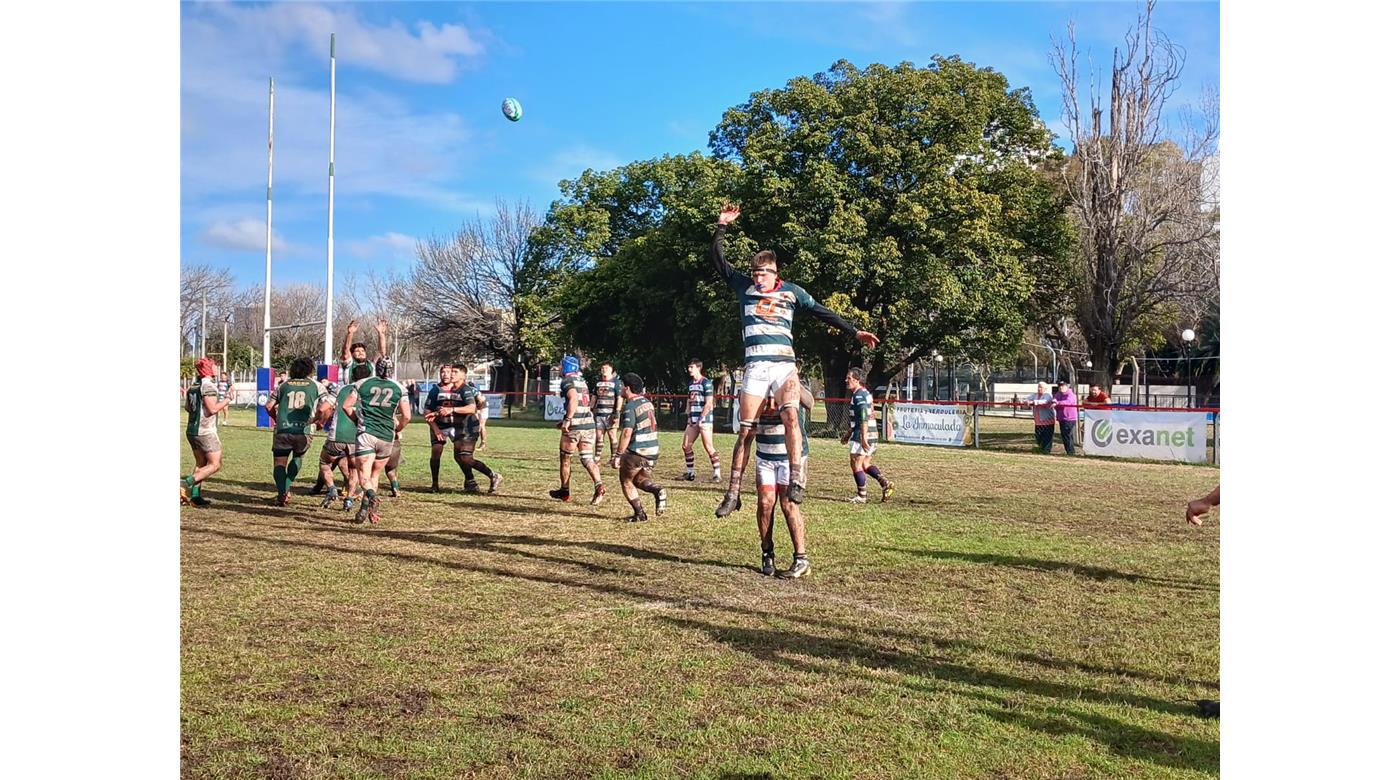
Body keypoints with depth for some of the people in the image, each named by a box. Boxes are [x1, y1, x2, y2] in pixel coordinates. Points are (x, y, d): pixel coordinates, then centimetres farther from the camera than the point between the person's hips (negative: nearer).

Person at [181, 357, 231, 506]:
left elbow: (187, 407, 21)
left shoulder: (193, 386, 12)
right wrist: (227, 400, -8)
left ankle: (194, 496, 9)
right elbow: (212, 409, -21)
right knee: (215, 464, -3)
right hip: (205, 431, -9)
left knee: (201, 464, 14)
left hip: (191, 431, 9)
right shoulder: (208, 385, -14)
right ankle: (187, 483, -14)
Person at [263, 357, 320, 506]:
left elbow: (269, 406, 13)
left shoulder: (284, 385, 16)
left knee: (279, 463, 8)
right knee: (297, 457, 25)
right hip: (302, 431, 0)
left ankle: (282, 493, -12)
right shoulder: (315, 385, 10)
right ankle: (286, 489, 11)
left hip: (282, 430, 0)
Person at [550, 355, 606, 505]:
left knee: (565, 459, 10)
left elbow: (573, 399, -25)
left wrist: (567, 420, -26)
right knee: (587, 459, 6)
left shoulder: (568, 381, -7)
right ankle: (598, 485, -16)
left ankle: (564, 491, 20)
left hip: (574, 426, -7)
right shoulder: (582, 380, 18)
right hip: (589, 424, 7)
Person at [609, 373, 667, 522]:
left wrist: (618, 455, -18)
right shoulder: (647, 402, 12)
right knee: (641, 480, 23)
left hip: (636, 452, -8)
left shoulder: (630, 407, -14)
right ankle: (658, 491, -7)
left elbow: (626, 433, -21)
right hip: (653, 450, 8)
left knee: (626, 481, 12)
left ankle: (639, 514, 8)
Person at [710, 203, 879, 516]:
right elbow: (717, 259, 12)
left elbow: (822, 312, 16)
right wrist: (722, 226, 5)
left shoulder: (792, 292, 9)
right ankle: (733, 493, 6)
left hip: (784, 364, -1)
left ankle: (796, 479, -27)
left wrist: (855, 332, 16)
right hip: (754, 368, 1)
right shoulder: (744, 287, 10)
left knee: (790, 416, -27)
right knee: (746, 431, 0)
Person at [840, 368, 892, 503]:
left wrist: (863, 438, -27)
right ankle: (885, 483, 5)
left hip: (862, 436, -10)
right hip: (871, 435, 10)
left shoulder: (859, 395, -14)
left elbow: (864, 418, -24)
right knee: (865, 464, 16)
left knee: (856, 464, 0)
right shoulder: (865, 393, 18)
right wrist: (848, 433, 32)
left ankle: (861, 496, 6)